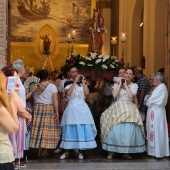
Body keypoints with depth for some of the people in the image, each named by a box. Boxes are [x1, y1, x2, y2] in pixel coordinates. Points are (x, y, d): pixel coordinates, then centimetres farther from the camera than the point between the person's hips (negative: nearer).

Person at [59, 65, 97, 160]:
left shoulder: (81, 82, 15)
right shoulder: (67, 83, 7)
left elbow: (87, 93, 0)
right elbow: (68, 93, -12)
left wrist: (82, 81, 1)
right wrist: (75, 82, -9)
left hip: (82, 106, 3)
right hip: (72, 107, -2)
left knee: (82, 128, -2)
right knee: (70, 129, -4)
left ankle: (79, 151, 7)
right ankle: (66, 151, 4)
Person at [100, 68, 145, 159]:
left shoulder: (134, 85, 9)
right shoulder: (117, 84, 9)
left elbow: (131, 95, -9)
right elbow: (114, 95, -8)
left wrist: (126, 85, -2)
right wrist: (120, 84, -2)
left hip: (129, 110, 0)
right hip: (118, 108, 0)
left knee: (129, 130, -10)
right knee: (115, 129, -12)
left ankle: (126, 151, 3)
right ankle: (111, 150, 0)